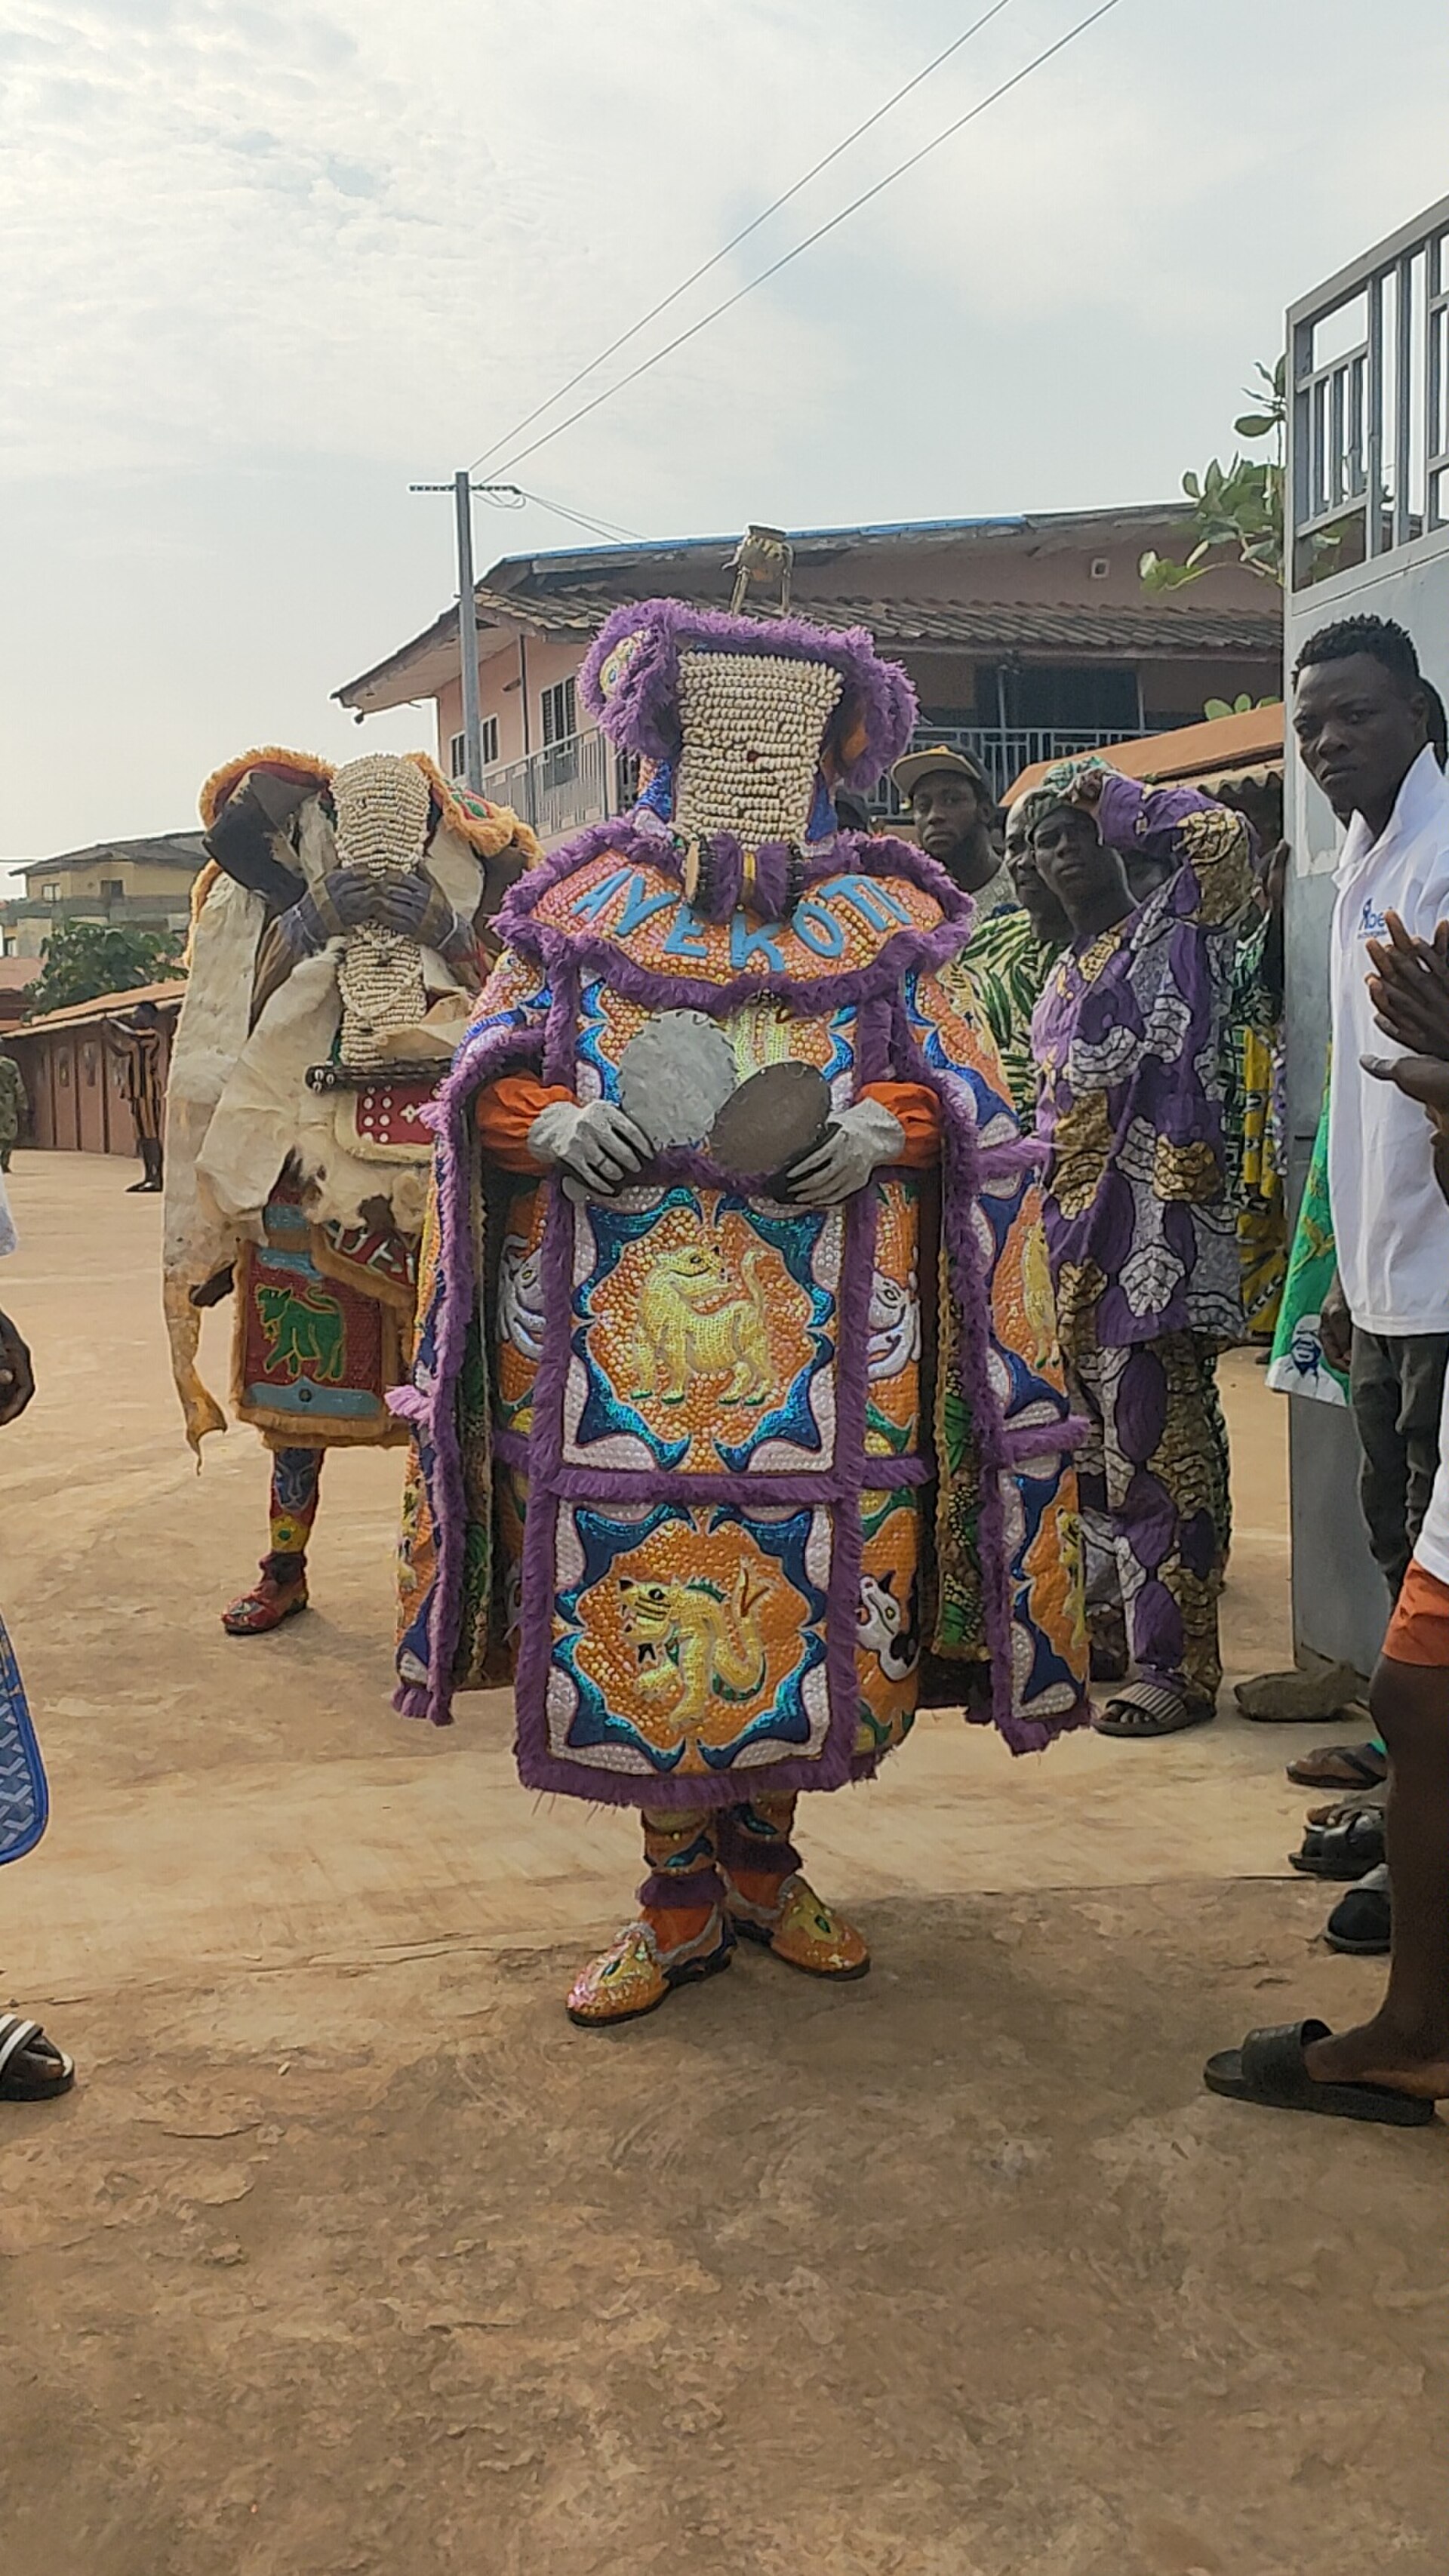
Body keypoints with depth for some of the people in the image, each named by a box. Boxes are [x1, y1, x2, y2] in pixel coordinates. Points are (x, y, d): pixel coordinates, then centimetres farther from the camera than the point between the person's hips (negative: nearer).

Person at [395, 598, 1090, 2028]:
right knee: (633, 1615, 1)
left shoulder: (887, 916, 10)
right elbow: (484, 1074, 10)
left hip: (820, 1347, 1)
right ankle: (680, 1897, 20)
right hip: (622, 1335, 0)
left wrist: (884, 1127, -13)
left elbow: (968, 1086, 8)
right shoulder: (581, 901, 9)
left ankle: (763, 1858, 30)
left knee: (805, 1613, 6)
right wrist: (552, 1121, -12)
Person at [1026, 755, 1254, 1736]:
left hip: (1152, 1226, -8)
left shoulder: (1172, 933, -3)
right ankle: (1110, 1631, 26)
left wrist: (1113, 800, -7)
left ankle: (1175, 1664, -2)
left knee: (1156, 1446, -7)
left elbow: (1227, 837, -21)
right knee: (1096, 1446, 15)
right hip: (1075, 1235, 8)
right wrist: (1043, 1224, 19)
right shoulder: (1063, 972, 20)